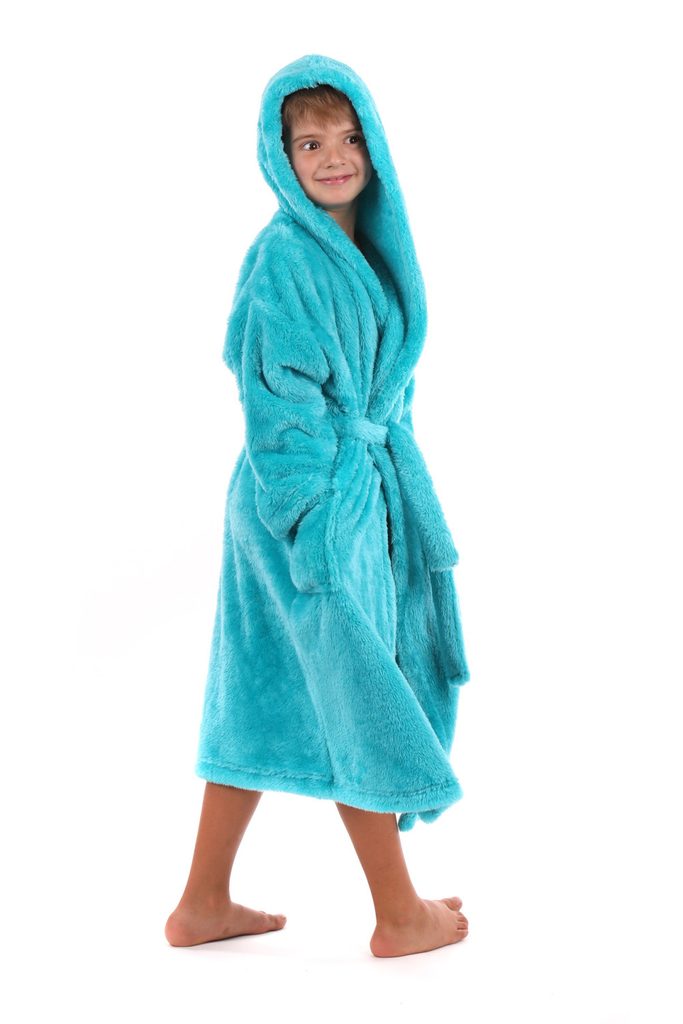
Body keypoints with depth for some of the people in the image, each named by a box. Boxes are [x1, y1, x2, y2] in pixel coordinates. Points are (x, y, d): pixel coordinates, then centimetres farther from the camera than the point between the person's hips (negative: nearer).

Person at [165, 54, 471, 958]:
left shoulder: (366, 245, 12)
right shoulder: (284, 255, -15)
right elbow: (279, 402, -18)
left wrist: (396, 471, 16)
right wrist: (312, 525, -19)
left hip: (367, 480, 9)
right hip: (316, 498, -9)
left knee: (269, 694, 13)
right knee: (353, 692, 3)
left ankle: (204, 903, 24)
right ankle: (400, 915, 20)